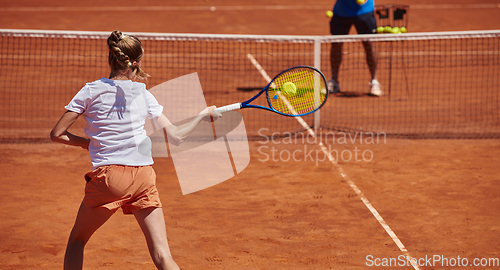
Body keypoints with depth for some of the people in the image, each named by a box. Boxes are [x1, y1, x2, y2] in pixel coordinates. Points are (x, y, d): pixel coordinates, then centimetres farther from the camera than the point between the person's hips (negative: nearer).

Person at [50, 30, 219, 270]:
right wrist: (203, 115, 24)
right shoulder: (143, 95, 7)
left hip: (107, 176, -2)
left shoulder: (91, 91, 1)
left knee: (77, 241, 21)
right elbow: (176, 135, 9)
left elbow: (57, 134, 0)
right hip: (144, 177, 2)